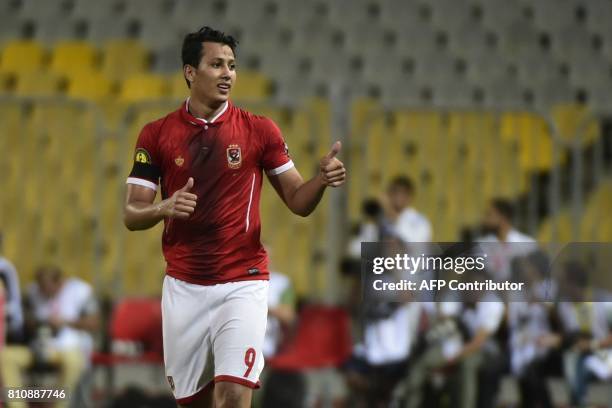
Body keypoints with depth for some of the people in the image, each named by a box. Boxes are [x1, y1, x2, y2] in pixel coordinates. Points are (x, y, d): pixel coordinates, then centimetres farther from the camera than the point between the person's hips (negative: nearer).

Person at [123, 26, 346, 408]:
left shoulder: (259, 130, 0)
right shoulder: (157, 134, 2)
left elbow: (299, 201, 3)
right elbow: (132, 215, 2)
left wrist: (322, 179, -19)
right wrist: (165, 208, -19)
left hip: (243, 284, -2)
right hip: (183, 287, 2)